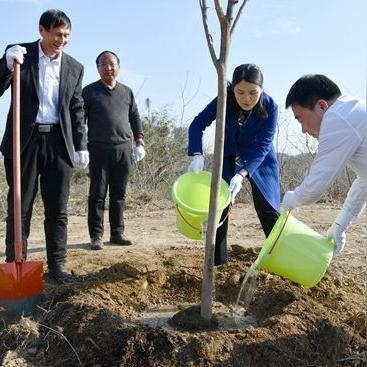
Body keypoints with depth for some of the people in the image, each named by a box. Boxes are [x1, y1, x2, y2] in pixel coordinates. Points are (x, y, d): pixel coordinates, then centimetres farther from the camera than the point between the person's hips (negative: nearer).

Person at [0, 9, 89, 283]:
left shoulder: (74, 67, 10)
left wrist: (81, 146, 6)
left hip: (59, 142, 2)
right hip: (24, 140, -2)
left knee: (58, 209, 5)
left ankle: (57, 265, 14)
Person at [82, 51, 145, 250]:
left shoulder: (127, 92, 16)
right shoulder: (89, 91, 5)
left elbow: (135, 118, 19)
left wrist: (139, 142, 10)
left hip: (123, 149, 3)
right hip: (99, 149, -3)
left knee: (119, 194, 7)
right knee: (97, 194, -1)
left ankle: (117, 232, 15)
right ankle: (96, 236, 5)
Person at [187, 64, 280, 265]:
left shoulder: (270, 107, -27)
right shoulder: (225, 100, -24)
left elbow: (262, 146, -30)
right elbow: (197, 124, -19)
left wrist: (242, 174, -43)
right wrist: (197, 155, -36)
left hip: (259, 160, -1)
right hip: (228, 157, 2)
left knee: (268, 211, -4)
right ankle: (218, 262, 8)